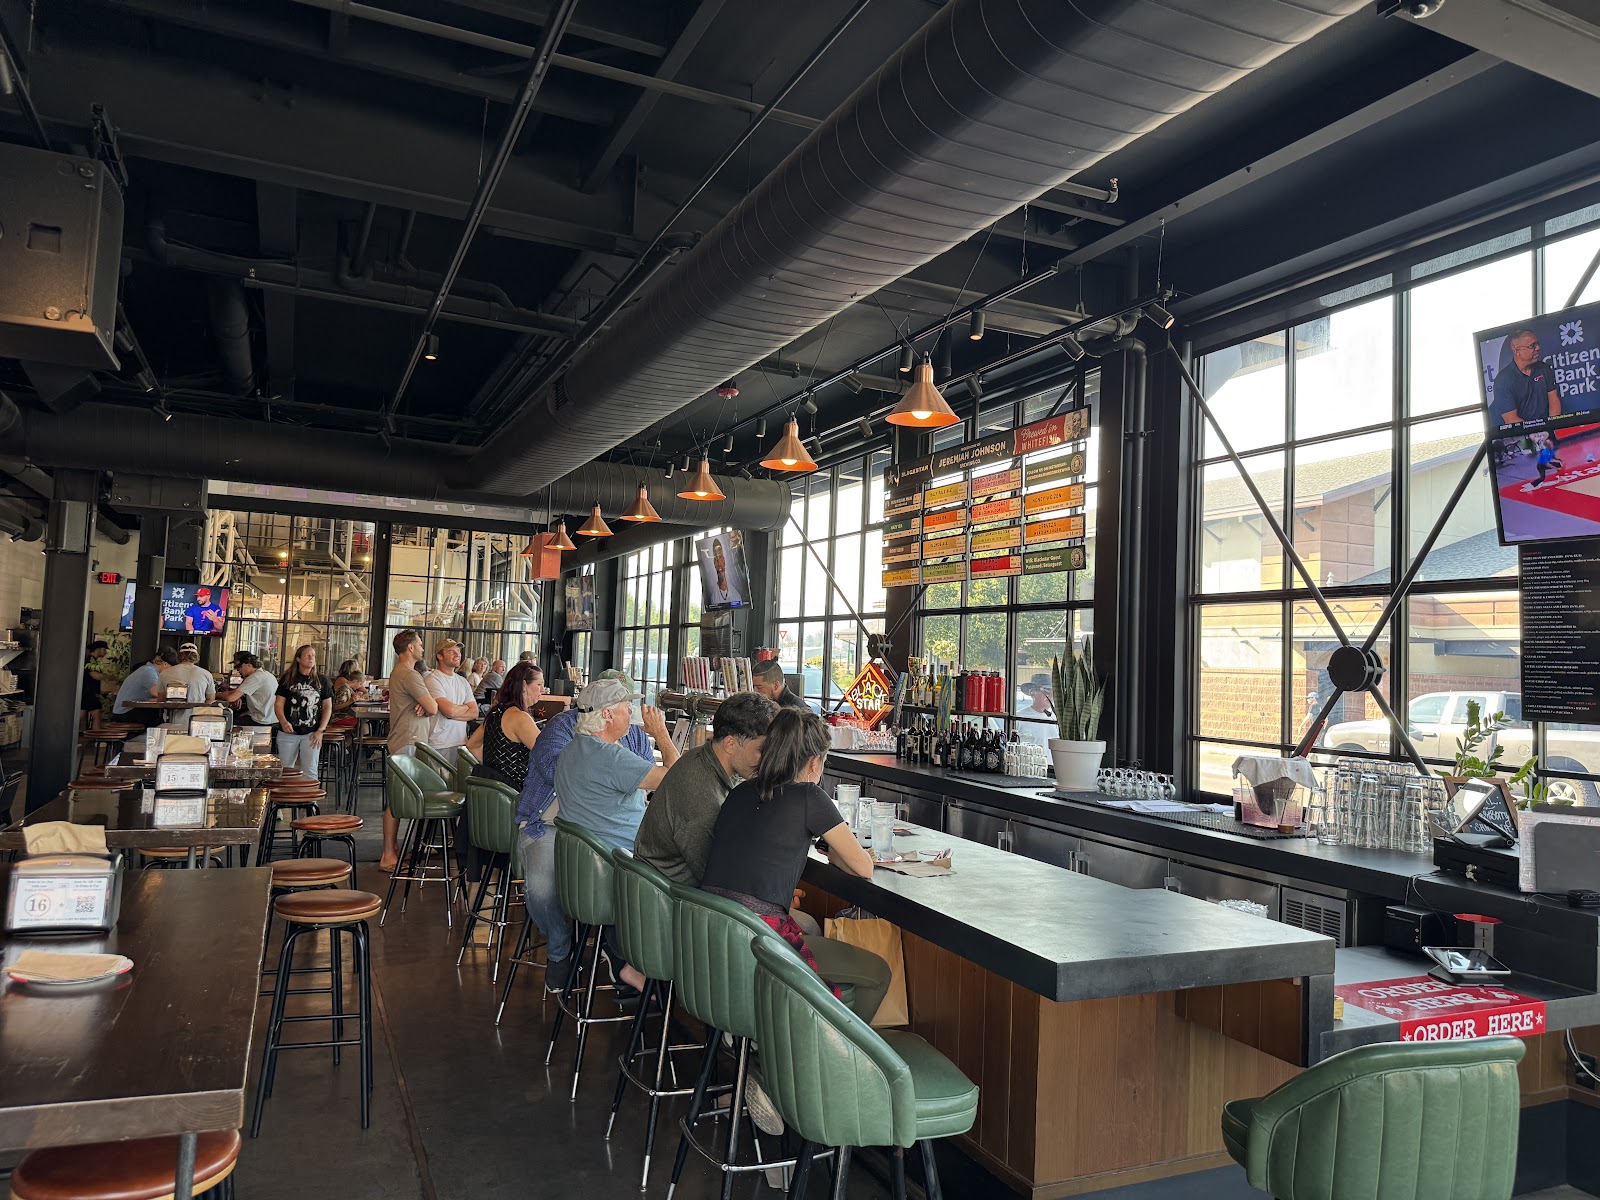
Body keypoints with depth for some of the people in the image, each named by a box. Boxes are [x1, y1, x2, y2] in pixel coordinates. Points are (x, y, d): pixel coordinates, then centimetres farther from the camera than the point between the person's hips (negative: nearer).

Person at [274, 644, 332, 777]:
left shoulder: (321, 681, 7)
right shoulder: (288, 679, 4)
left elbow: (328, 706, 7)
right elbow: (278, 703, 1)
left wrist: (321, 730, -2)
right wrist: (284, 722, -17)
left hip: (311, 733, 0)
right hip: (288, 732, 0)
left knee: (310, 772, 0)